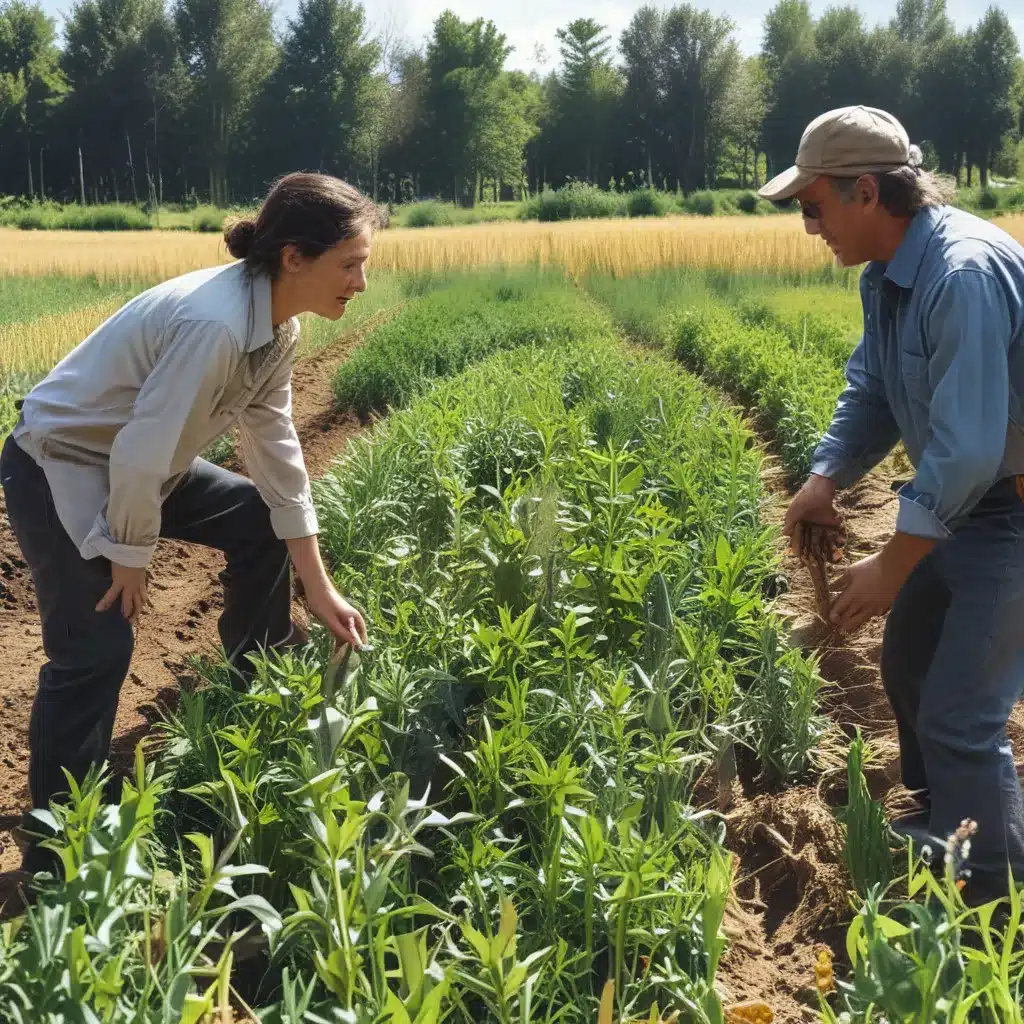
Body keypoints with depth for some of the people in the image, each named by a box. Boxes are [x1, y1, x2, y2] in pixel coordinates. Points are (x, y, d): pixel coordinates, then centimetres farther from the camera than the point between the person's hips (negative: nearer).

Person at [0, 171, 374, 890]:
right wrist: (131, 555, -14)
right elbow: (140, 455, -31)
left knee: (262, 522, 14)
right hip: (60, 470, -9)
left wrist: (320, 588, 2)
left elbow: (276, 450, 1)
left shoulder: (276, 327, -5)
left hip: (140, 464, 9)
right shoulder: (215, 324, -34)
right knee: (97, 648, -14)